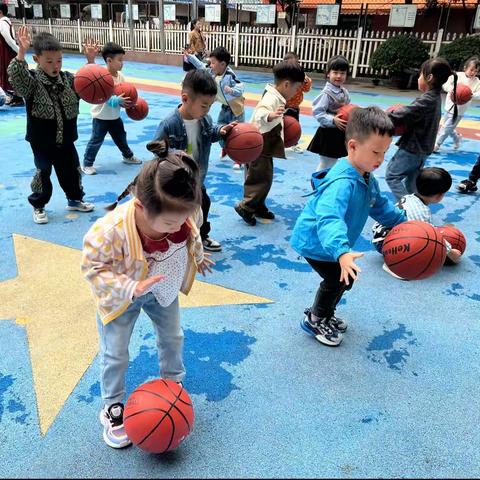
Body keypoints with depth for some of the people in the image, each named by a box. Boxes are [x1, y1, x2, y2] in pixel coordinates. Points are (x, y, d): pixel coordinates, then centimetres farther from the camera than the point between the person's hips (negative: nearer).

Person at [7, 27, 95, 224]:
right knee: (43, 173, 8)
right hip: (42, 141, -4)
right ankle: (38, 206, 26)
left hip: (65, 139, 4)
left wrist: (90, 62, -13)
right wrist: (21, 52, -46)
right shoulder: (31, 81, -14)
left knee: (72, 171, 15)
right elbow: (15, 75, -32)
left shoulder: (68, 79, 0)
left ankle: (74, 199, 36)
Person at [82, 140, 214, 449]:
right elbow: (93, 267, -27)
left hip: (163, 290, 4)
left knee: (173, 338, 20)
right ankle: (113, 408, 34)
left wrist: (197, 258, 15)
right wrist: (131, 289, -38)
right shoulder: (111, 229, -42)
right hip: (121, 296, -4)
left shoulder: (186, 212, -28)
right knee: (115, 354, 7)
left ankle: (173, 385, 48)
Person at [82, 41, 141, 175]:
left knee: (121, 137, 22)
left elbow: (125, 94, 4)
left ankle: (128, 156, 43)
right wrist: (118, 100, -41)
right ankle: (87, 164, 11)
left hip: (115, 116, 7)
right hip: (101, 116, -6)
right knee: (96, 140, 0)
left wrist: (129, 103, -15)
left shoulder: (121, 76, -1)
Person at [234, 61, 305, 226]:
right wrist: (270, 116, -63)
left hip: (264, 147, 10)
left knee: (263, 179, 17)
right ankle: (245, 207, 6)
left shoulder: (276, 98, 10)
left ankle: (258, 207, 29)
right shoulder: (271, 99, -23)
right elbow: (260, 114, -44)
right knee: (262, 179, -4)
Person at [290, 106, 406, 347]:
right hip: (316, 242, -9)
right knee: (339, 280, -6)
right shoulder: (342, 183, -36)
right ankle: (314, 320, 18)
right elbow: (329, 219, -51)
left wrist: (402, 223, 11)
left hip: (332, 243, 10)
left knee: (342, 279, 17)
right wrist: (342, 252, -65)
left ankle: (324, 314, 41)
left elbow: (380, 205, 16)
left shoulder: (366, 177, -2)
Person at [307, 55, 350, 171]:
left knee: (333, 162, 18)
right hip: (328, 133, -7)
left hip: (340, 133, 7)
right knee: (325, 165, 2)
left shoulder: (345, 92, 5)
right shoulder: (326, 93, -18)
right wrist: (333, 120, -28)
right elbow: (317, 111, -22)